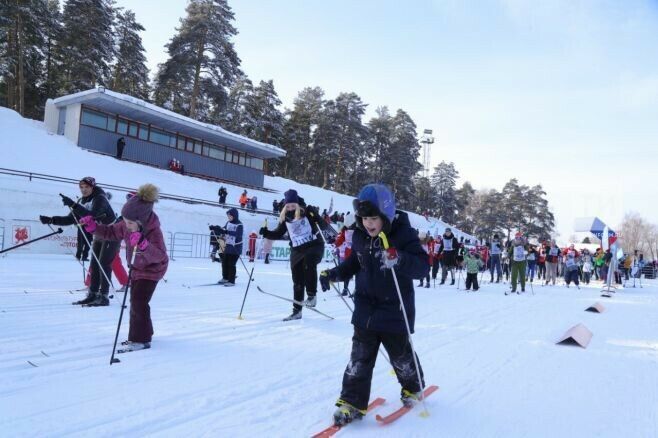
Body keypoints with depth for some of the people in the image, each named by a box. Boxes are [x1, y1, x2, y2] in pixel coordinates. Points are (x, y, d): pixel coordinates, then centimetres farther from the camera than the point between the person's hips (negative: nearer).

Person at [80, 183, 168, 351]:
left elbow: (159, 255, -47)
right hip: (136, 268, 8)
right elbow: (111, 232, 2)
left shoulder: (154, 232, -35)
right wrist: (93, 227, -13)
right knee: (135, 301, 16)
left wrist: (143, 244, -64)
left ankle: (141, 339, -4)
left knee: (139, 302, -15)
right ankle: (143, 333, 32)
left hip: (151, 270, -8)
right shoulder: (126, 226, -15)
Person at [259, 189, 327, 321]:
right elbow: (279, 233, 15)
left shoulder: (307, 211, -9)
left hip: (314, 246, -4)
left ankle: (312, 295, -24)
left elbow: (323, 226, -11)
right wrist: (266, 233, -1)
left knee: (309, 262, -36)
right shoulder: (284, 217, 3)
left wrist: (316, 216, -29)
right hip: (297, 250, 5)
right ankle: (297, 310, 19)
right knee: (297, 280, 7)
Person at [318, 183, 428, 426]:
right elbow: (353, 264, 13)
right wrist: (333, 274, -3)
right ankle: (352, 402, 16)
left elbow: (423, 266, -25)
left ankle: (413, 388, 43)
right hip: (365, 310, 4)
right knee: (359, 358, 6)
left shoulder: (403, 234, -17)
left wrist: (399, 259, -43)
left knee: (401, 355, 16)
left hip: (394, 311, -3)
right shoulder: (360, 236, -1)